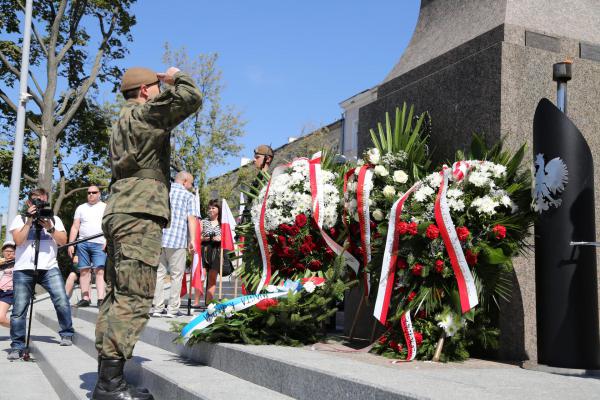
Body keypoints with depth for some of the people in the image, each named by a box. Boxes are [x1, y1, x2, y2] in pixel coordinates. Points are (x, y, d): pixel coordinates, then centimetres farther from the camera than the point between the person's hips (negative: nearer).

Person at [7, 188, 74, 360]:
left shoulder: (54, 219, 16)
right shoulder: (20, 219, 11)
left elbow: (63, 241, 5)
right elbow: (18, 241, -5)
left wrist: (49, 227, -6)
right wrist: (29, 221, -7)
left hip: (49, 268, 1)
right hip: (23, 270, -1)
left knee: (62, 302, -12)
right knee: (19, 309, -3)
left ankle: (66, 335, 7)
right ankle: (17, 346, 6)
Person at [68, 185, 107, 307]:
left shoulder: (105, 207, 9)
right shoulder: (81, 208, 17)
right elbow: (75, 227, 13)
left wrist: (108, 241, -11)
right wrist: (70, 244, 4)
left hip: (100, 244, -3)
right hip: (83, 244, 3)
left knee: (100, 270, -13)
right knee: (84, 270, 1)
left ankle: (101, 299, -19)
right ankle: (85, 298, 3)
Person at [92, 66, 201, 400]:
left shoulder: (122, 123, 26)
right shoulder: (143, 113, -3)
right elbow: (191, 98, -12)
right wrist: (176, 77, 5)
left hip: (119, 214, 10)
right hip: (140, 214, -10)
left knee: (117, 297, 8)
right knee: (134, 300, -13)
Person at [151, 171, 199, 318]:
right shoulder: (188, 196, 5)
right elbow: (191, 219, -7)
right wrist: (192, 240, -11)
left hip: (157, 239, 4)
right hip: (177, 240, -4)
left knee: (159, 274, 8)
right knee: (176, 275, 4)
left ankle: (158, 308, 6)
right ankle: (172, 309, 3)